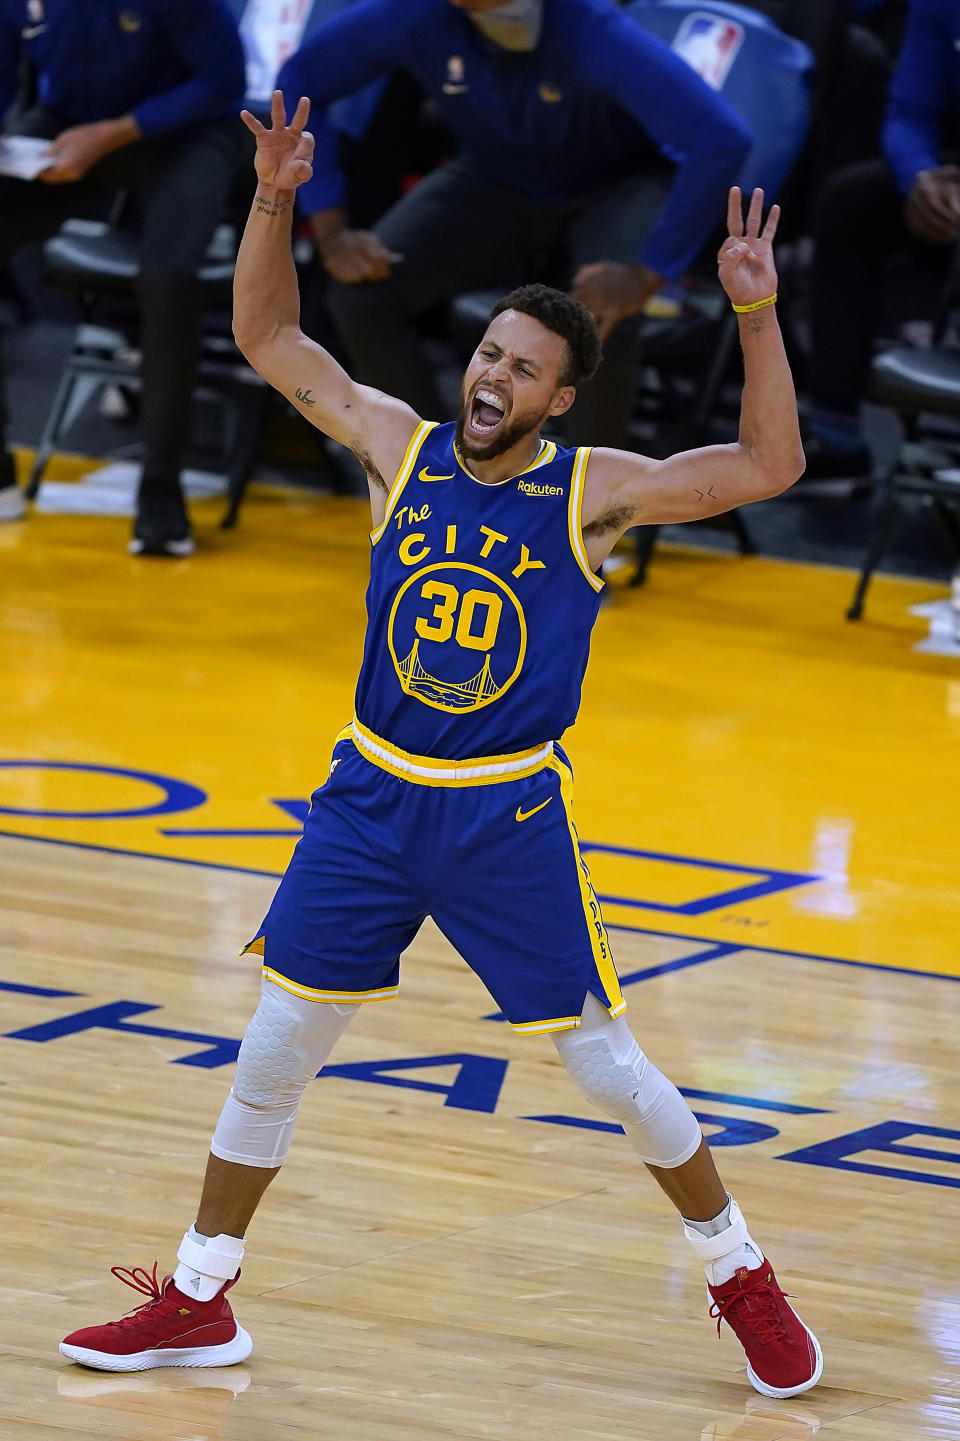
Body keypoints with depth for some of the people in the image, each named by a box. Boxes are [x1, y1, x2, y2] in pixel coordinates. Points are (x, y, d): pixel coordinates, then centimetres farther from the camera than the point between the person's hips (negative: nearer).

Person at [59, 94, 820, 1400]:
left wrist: (756, 315, -28)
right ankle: (199, 1303, 18)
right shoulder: (400, 447, -1)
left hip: (508, 817, -3)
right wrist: (274, 202, -9)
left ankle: (741, 1278, 21)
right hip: (372, 800, 3)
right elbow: (268, 338, 5)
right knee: (274, 1047, 5)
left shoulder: (592, 492, -9)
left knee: (607, 1064, 1)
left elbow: (768, 468, -16)